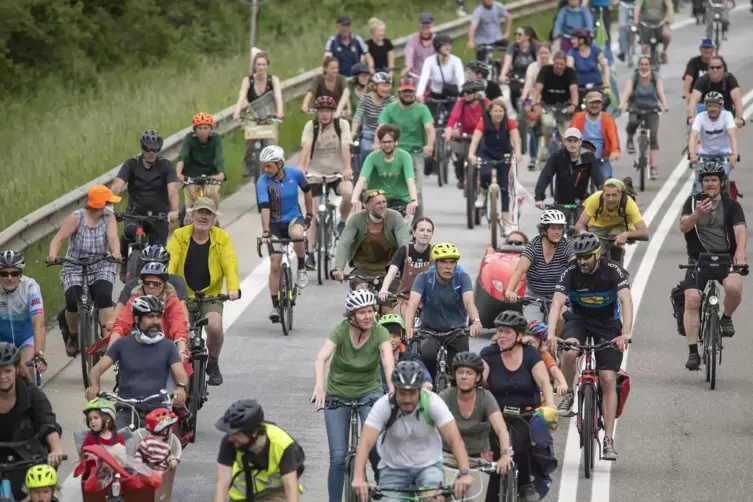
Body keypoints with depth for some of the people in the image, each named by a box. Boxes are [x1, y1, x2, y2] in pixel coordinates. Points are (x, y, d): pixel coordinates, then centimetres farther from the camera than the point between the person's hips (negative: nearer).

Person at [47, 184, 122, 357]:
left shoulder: (109, 217, -4)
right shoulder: (76, 218, -10)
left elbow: (113, 238, -19)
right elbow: (60, 238, -18)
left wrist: (116, 253, -41)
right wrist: (52, 254, -38)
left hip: (101, 268, 1)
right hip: (75, 268, -1)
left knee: (104, 296, -29)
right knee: (72, 302, -23)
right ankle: (73, 336, 6)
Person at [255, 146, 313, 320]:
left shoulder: (295, 174, -11)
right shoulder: (263, 182, -18)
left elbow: (307, 190, 9)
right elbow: (264, 207, -27)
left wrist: (309, 213, 16)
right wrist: (265, 232, -36)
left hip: (293, 218, 0)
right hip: (275, 224, 0)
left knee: (297, 234, -37)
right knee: (275, 264, -6)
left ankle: (301, 268, -10)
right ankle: (275, 306, 6)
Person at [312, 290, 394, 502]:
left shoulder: (380, 332, -17)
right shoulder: (341, 330, -19)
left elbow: (388, 360, -33)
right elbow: (322, 358, -33)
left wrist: (392, 387, -52)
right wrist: (319, 385, -52)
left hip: (369, 391, 0)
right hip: (338, 394, 0)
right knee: (338, 456, -6)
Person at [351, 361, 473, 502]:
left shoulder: (432, 402, -20)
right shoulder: (383, 406, -20)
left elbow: (454, 439, -26)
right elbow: (365, 442, -29)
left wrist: (464, 474, -41)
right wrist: (358, 478, -45)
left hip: (428, 465, -1)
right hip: (393, 468, 1)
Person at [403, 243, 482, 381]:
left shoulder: (462, 277, -14)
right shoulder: (424, 278, -15)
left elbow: (469, 301, -30)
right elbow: (413, 302, -29)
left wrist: (476, 321, -52)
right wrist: (408, 326, -49)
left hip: (457, 331, 1)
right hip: (430, 330, -1)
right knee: (427, 354, -31)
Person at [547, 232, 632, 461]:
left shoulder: (613, 271, -22)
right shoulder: (571, 273, -19)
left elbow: (626, 300, -35)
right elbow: (557, 303, -29)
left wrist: (626, 332, -51)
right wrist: (551, 333, -46)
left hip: (608, 323, -1)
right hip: (578, 319, 1)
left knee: (608, 380, -8)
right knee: (569, 352, -34)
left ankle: (608, 439, -5)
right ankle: (568, 394, -7)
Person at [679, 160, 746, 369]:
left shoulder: (732, 206, 3)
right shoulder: (693, 202, 6)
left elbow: (740, 229, -12)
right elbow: (683, 227, -8)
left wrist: (740, 251, -32)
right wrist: (698, 214, -30)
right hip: (698, 259, 1)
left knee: (734, 287, -31)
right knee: (692, 301, -15)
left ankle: (726, 317, 2)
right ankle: (693, 352, -7)